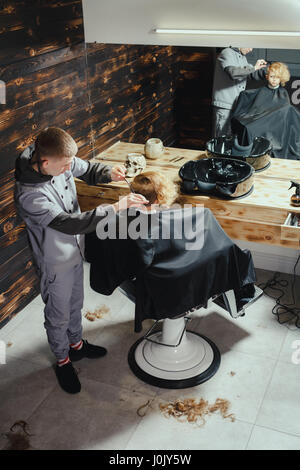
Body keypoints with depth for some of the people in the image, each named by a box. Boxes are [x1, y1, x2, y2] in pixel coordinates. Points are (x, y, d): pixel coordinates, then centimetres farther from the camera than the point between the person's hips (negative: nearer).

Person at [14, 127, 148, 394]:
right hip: (56, 262, -7)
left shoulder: (59, 160, -15)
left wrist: (109, 173, -19)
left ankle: (76, 344, 53)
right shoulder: (29, 195, -36)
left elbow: (87, 170, 4)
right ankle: (62, 360, 41)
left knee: (75, 303, 28)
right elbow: (70, 223, -39)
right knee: (58, 315, 16)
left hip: (75, 249, 7)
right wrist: (117, 207, -41)